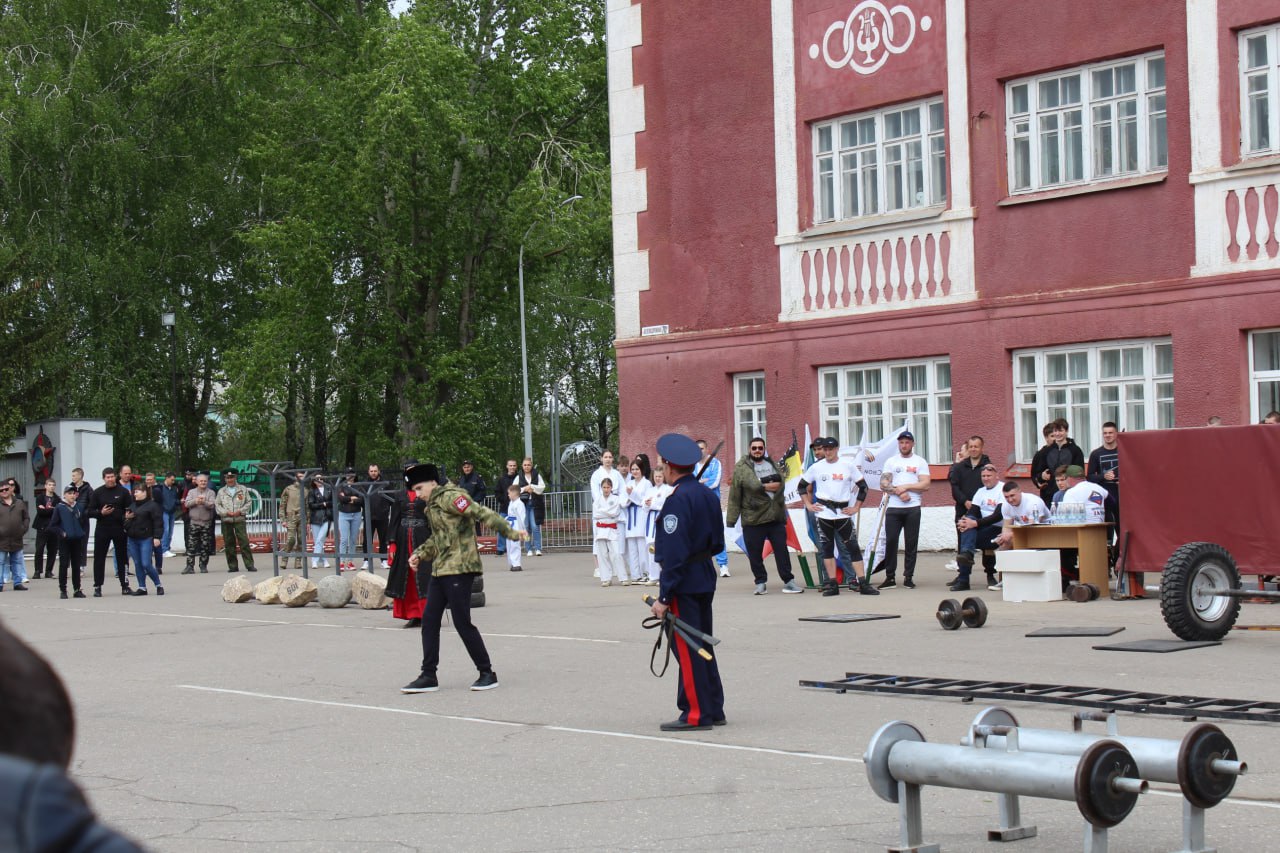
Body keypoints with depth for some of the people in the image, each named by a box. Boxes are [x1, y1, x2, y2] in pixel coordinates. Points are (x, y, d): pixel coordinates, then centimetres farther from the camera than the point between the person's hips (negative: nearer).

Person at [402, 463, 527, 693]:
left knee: (462, 622, -6)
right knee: (429, 621, 7)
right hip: (439, 570, 10)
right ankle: (428, 677, 13)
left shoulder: (449, 497, -12)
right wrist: (420, 554, 14)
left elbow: (482, 513, -20)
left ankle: (487, 674, 5)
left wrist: (511, 532, -27)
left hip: (459, 569, -10)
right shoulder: (433, 504, 17)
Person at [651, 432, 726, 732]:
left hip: (684, 583, -9)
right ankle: (714, 709, 22)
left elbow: (674, 553, -22)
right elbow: (717, 543, 15)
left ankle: (696, 714, 0)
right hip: (706, 579, 9)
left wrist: (664, 596, -19)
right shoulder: (708, 495, 9)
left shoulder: (677, 499, -19)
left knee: (686, 648, -3)